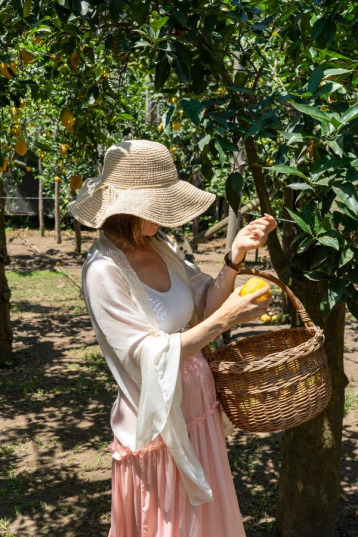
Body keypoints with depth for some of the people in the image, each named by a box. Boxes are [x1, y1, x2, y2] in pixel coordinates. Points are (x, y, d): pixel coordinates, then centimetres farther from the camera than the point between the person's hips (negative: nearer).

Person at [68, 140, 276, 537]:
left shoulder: (161, 248, -2)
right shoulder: (104, 271, -22)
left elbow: (204, 306, 2)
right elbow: (150, 358, -23)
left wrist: (235, 255, -11)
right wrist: (224, 320, -24)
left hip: (198, 407, 7)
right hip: (160, 423, -7)